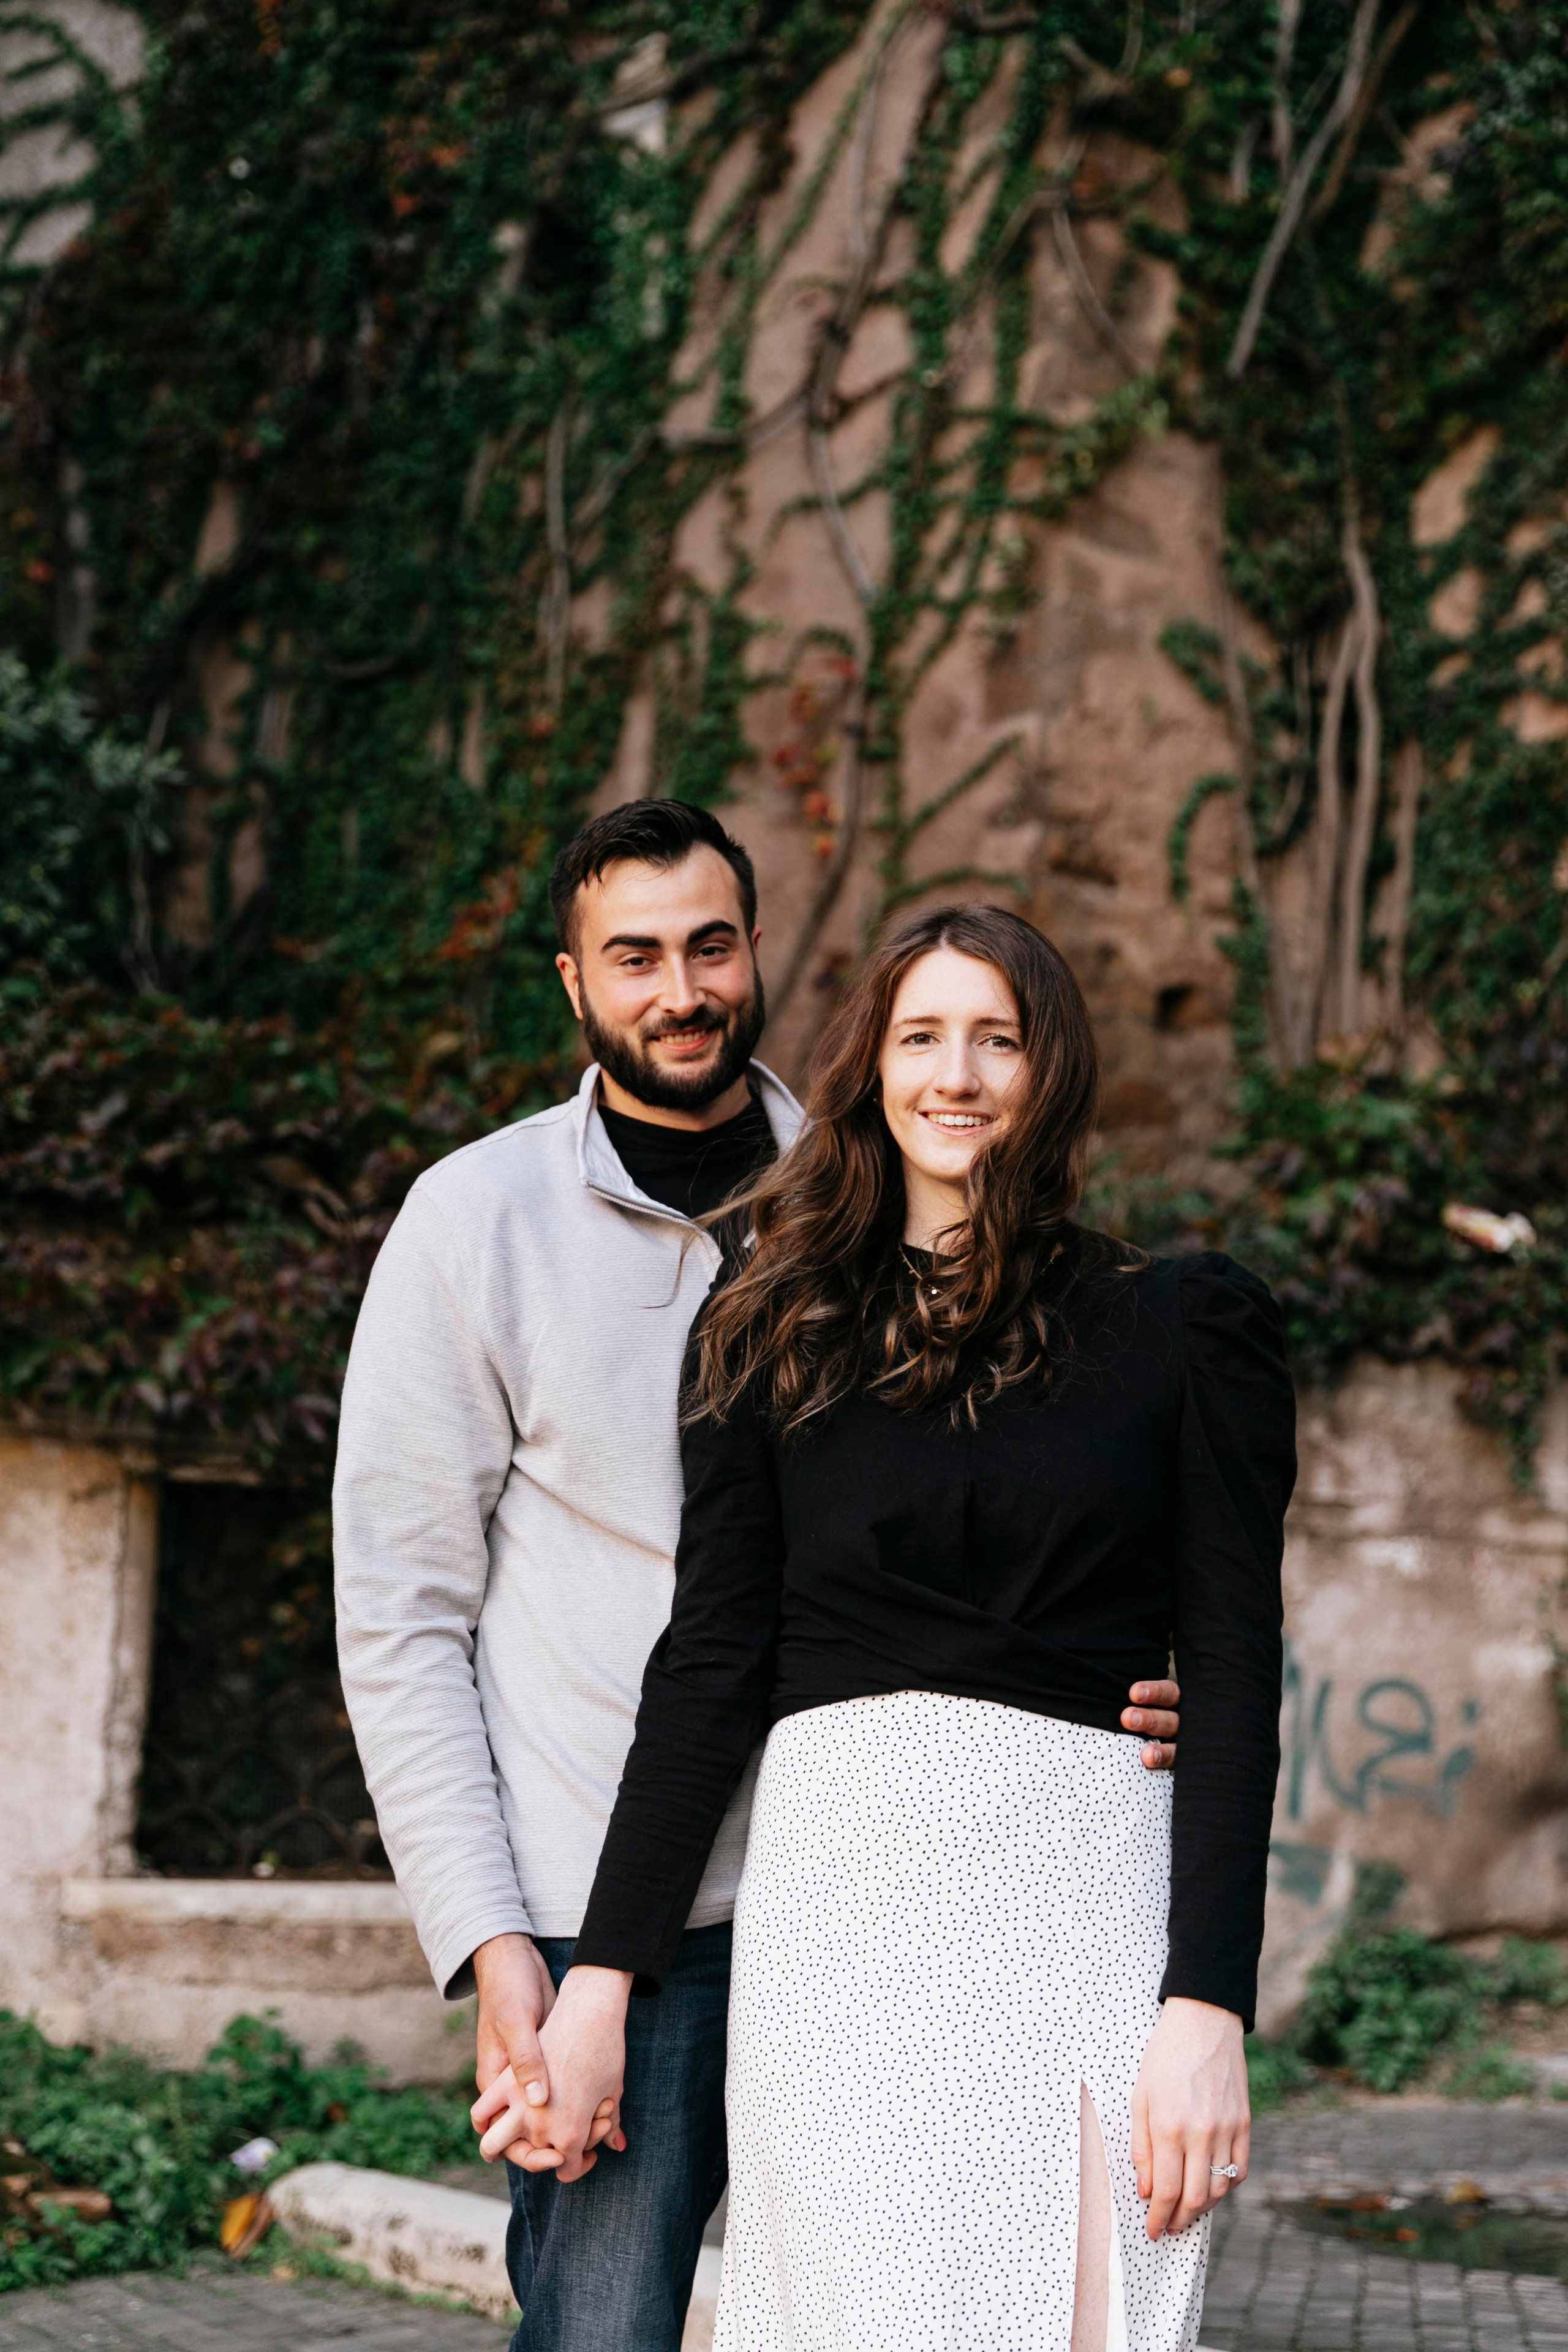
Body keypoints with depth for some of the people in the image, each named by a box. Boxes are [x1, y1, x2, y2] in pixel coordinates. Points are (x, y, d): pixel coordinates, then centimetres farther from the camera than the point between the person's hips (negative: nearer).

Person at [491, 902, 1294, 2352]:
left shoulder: (1186, 1328, 6)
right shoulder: (778, 1339, 12)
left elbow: (1233, 1678, 1)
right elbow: (712, 1662, 8)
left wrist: (1208, 2010, -8)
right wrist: (602, 1986, 1)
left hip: (1079, 1892, -1)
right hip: (837, 1890, 1)